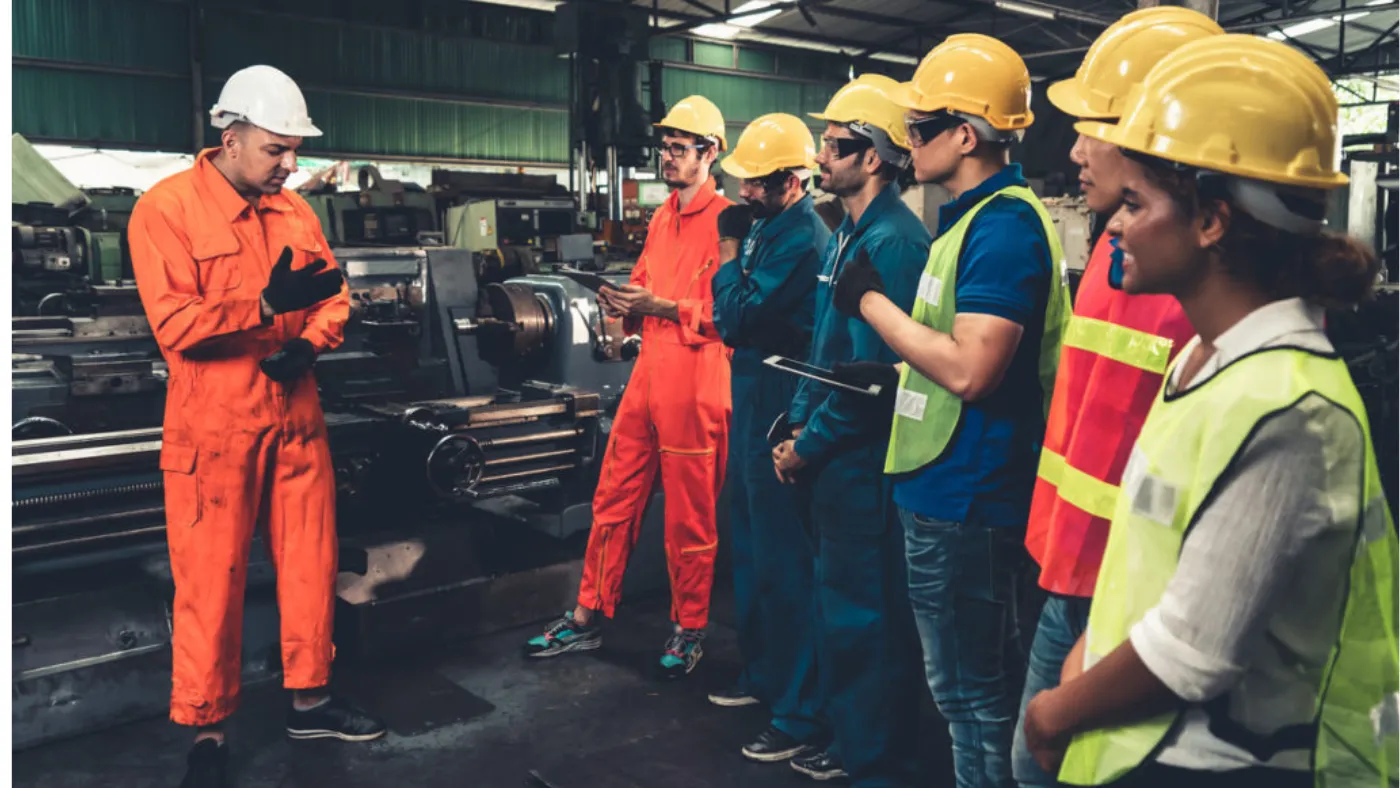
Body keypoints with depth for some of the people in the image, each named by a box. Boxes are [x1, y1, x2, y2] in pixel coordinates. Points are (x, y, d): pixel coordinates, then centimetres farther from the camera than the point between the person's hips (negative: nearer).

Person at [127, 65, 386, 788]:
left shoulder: (294, 210, 9)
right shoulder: (165, 209, -9)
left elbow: (334, 295, 12)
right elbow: (174, 324, -17)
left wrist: (308, 343, -8)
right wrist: (269, 304, -28)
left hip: (296, 418, 6)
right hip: (213, 430, -5)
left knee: (310, 563, 12)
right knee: (211, 583, 3)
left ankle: (310, 700, 29)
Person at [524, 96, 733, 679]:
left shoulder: (724, 221, -9)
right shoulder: (661, 218, 17)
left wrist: (659, 306, -20)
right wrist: (625, 303, 2)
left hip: (695, 378, -7)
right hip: (647, 370, 8)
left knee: (690, 513, 5)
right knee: (613, 496, 11)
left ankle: (689, 629, 22)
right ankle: (587, 618, 23)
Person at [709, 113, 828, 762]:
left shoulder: (800, 238, -18)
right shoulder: (770, 227, 12)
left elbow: (736, 319, -20)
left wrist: (728, 254, -8)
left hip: (778, 412, -10)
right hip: (753, 403, 10)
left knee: (781, 561, -4)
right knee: (751, 548, 20)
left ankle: (798, 713, 8)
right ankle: (762, 672, 36)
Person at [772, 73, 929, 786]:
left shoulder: (893, 242, -18)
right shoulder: (848, 235, 13)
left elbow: (870, 371, -21)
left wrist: (808, 447, -13)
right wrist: (798, 426, 8)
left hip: (862, 461, -10)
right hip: (832, 459, 10)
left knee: (866, 619, 2)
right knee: (837, 602, 20)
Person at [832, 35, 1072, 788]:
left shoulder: (1002, 225, -19)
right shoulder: (977, 217, 13)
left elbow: (969, 369, -26)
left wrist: (871, 302, -17)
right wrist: (889, 373, 14)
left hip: (961, 498, -10)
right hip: (949, 489, 10)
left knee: (970, 690, 4)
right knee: (983, 679, 23)